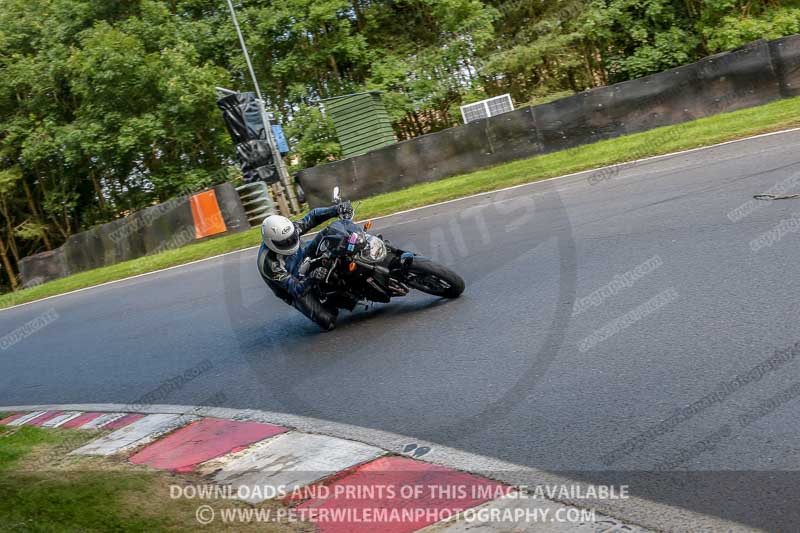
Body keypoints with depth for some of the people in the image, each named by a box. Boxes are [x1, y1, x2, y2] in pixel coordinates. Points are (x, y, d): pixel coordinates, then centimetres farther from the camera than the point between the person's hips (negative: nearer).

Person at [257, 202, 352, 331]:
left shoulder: (289, 229, -21)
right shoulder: (269, 263, -36)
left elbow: (313, 217, -11)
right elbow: (295, 289, -33)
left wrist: (337, 209, -27)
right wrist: (311, 279, -53)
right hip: (297, 289, -6)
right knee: (329, 323, -15)